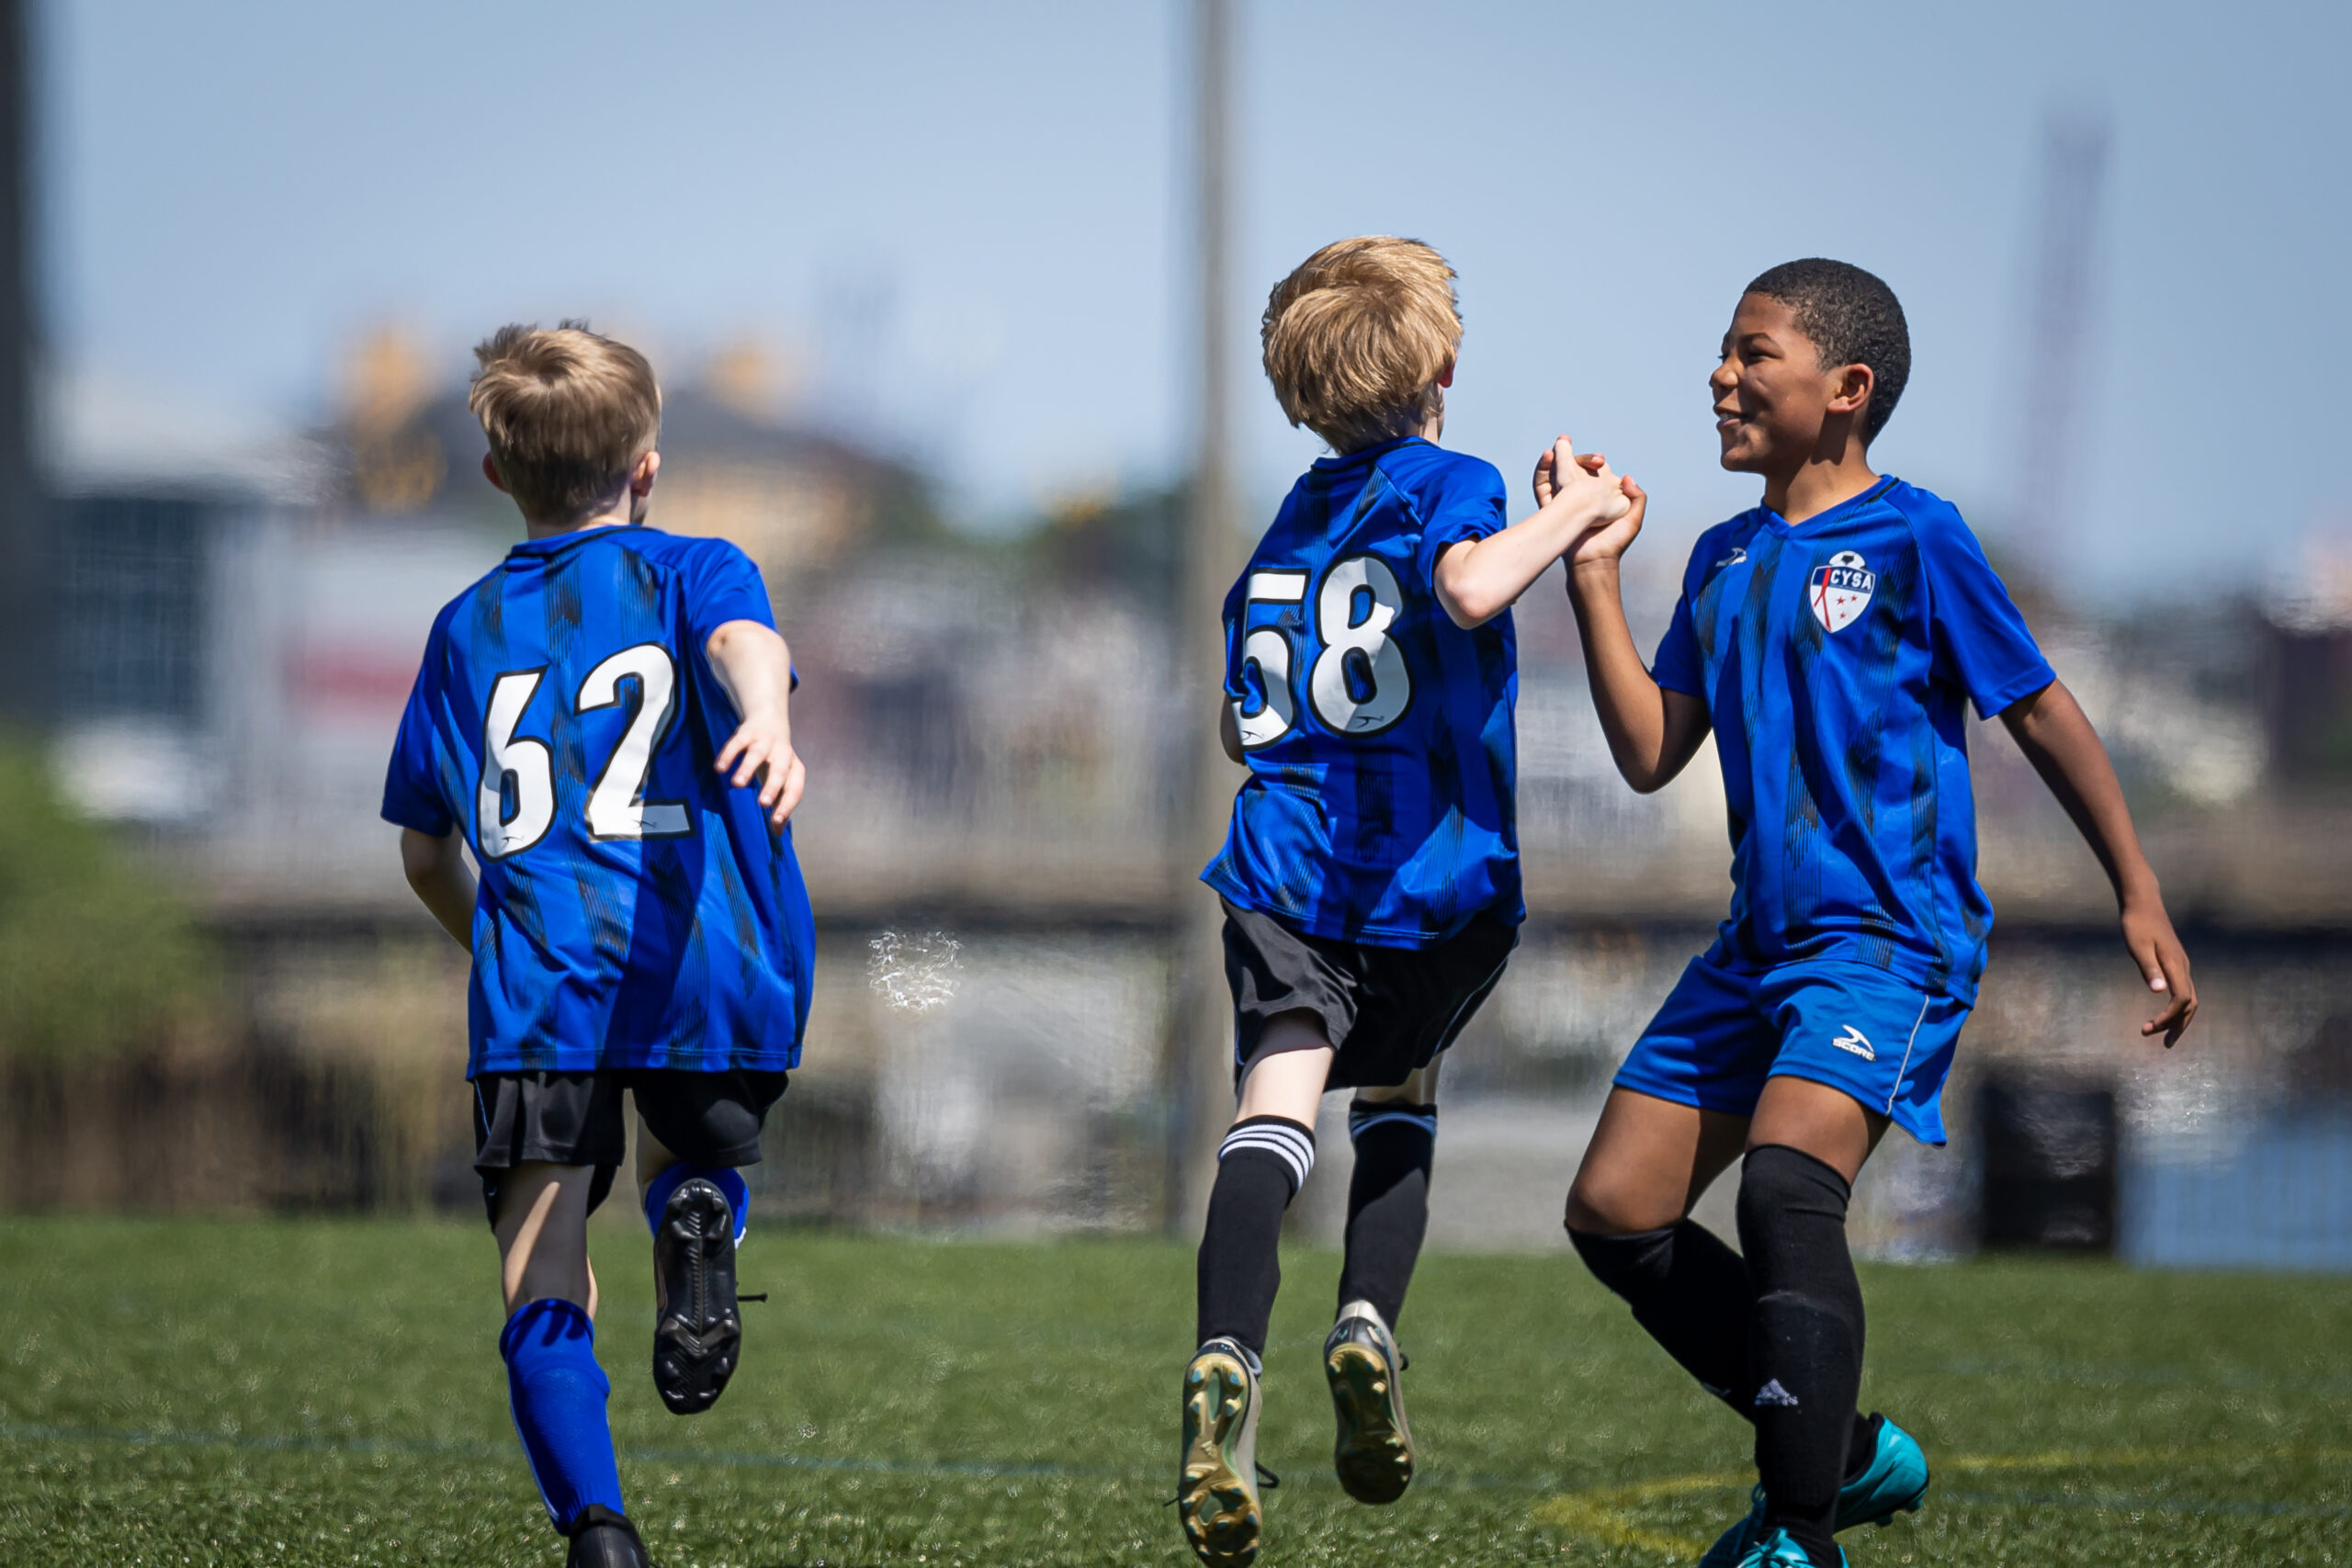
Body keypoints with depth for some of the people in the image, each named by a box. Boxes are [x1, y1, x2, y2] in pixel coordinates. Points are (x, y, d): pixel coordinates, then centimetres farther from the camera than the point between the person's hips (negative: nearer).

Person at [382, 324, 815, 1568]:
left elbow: (425, 855, 26)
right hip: (709, 974, 0)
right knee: (697, 1141, 28)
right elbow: (742, 638, -12)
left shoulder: (467, 628, 22)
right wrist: (770, 722, -34)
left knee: (543, 1300, -2)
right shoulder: (691, 573, 14)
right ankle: (698, 1209, -8)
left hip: (536, 983, 1)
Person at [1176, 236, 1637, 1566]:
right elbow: (1470, 586, -24)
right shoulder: (1450, 484, 0)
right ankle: (1371, 1328, -1)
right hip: (1435, 875, -2)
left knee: (1277, 1109, -12)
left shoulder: (1285, 530, 18)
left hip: (1288, 870, 2)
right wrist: (1574, 512, -10)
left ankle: (1227, 1361, -36)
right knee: (1398, 1104, 21)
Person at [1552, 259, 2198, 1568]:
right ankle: (1846, 1452, 16)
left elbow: (2043, 714, -2)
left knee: (1788, 1182, -29)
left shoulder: (1915, 539, -6)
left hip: (1894, 938, -8)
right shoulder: (1725, 561, 14)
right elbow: (1651, 755, 10)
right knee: (1617, 1214, 3)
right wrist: (1596, 573, 5)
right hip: (1762, 942, 8)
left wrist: (2141, 898, -5)